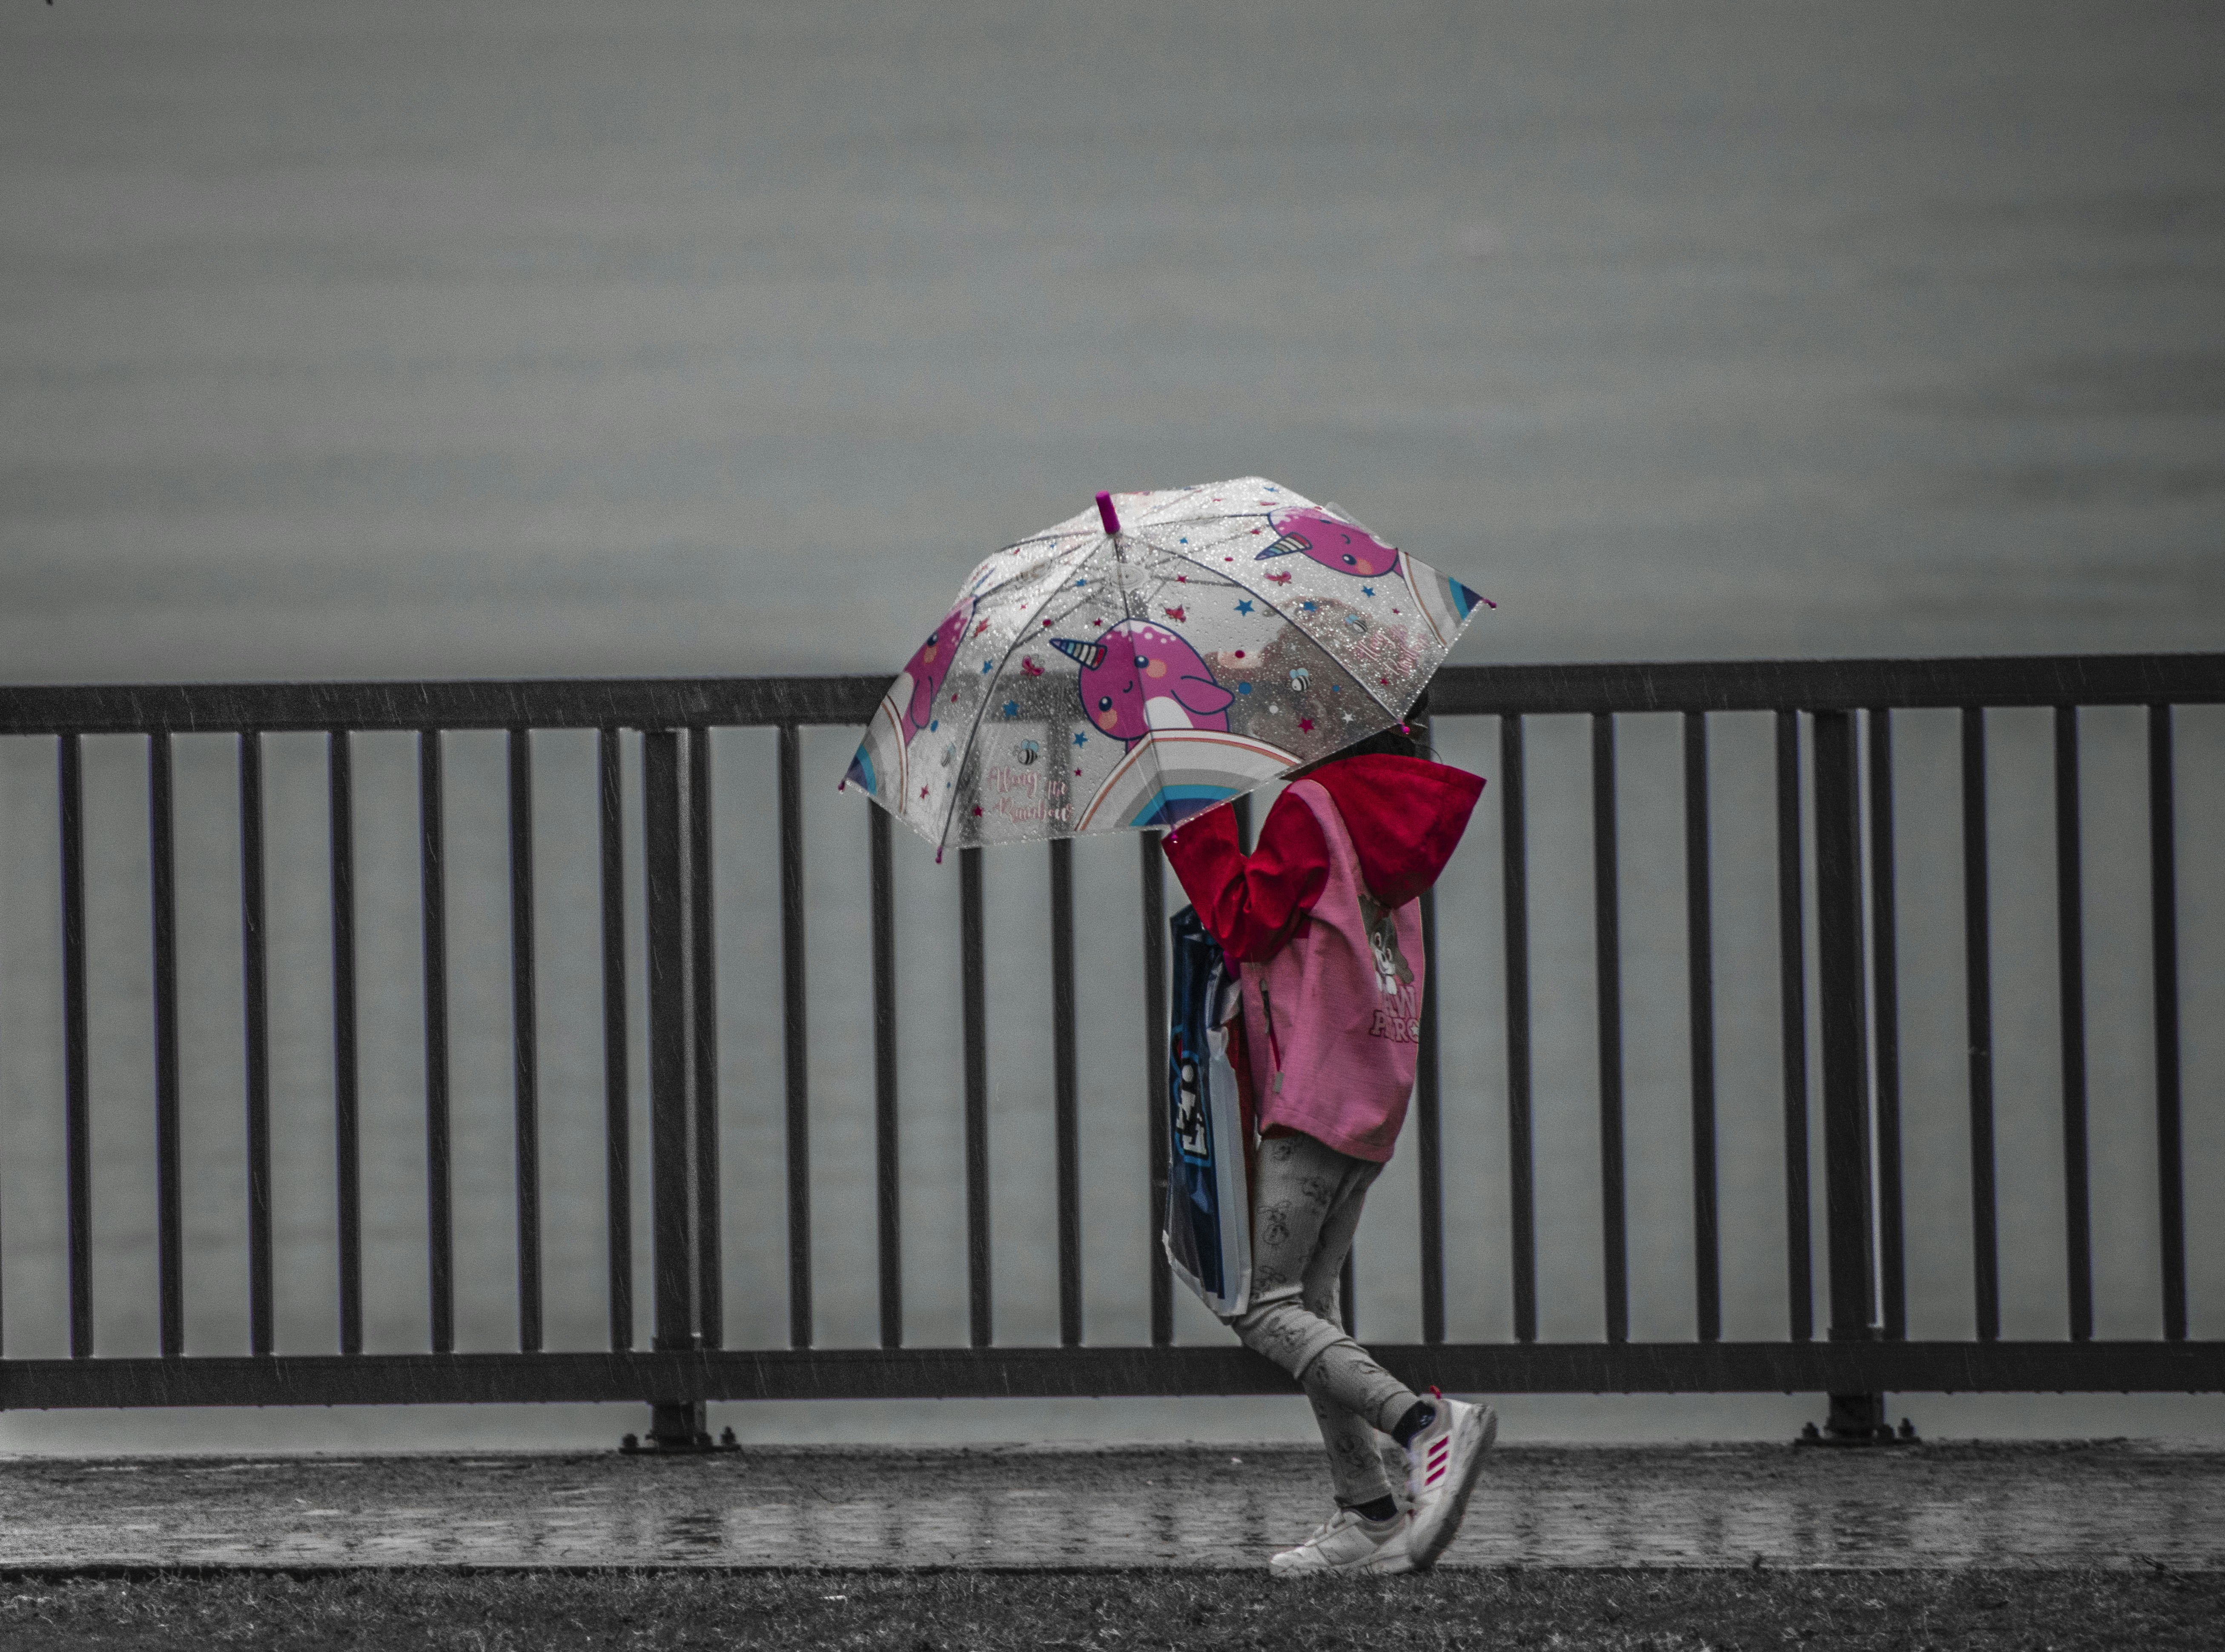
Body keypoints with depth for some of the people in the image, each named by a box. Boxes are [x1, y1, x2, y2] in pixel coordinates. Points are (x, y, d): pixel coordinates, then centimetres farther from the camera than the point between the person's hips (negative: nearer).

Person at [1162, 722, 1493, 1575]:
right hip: (1375, 1096, 9)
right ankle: (1370, 1517, 4)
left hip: (1317, 1093, -9)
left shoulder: (1309, 808, -8)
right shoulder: (1379, 814, 18)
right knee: (1306, 1305, 11)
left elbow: (1249, 925, -10)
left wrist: (1199, 830, -3)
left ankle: (1427, 1422, -27)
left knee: (1263, 1307, -12)